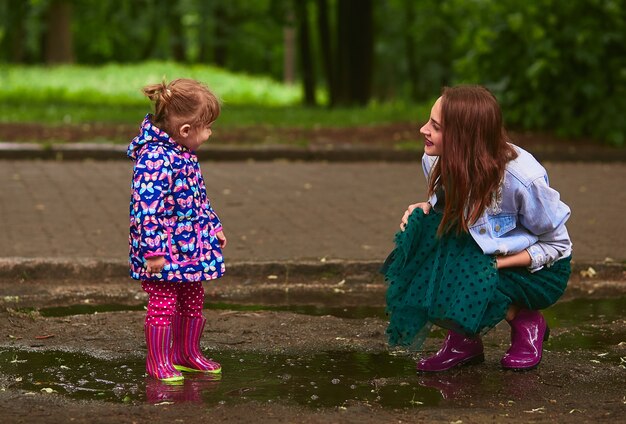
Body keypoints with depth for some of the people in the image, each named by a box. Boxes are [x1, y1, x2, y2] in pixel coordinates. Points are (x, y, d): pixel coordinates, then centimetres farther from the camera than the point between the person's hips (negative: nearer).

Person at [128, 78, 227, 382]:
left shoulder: (184, 154, 8)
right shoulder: (154, 158, -23)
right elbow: (147, 208, -26)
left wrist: (213, 226, 24)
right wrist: (154, 251, -26)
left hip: (191, 247, 10)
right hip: (165, 250, -10)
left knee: (193, 302, 17)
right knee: (163, 304, -1)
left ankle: (187, 353, 31)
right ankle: (158, 360, 11)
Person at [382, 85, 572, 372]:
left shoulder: (523, 179, -31)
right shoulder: (436, 162, -14)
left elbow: (556, 245, -16)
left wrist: (495, 264, -28)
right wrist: (425, 209, -16)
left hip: (539, 272, -6)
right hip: (478, 250, 6)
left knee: (461, 285, -32)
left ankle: (526, 322, 0)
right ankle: (462, 339, -7)